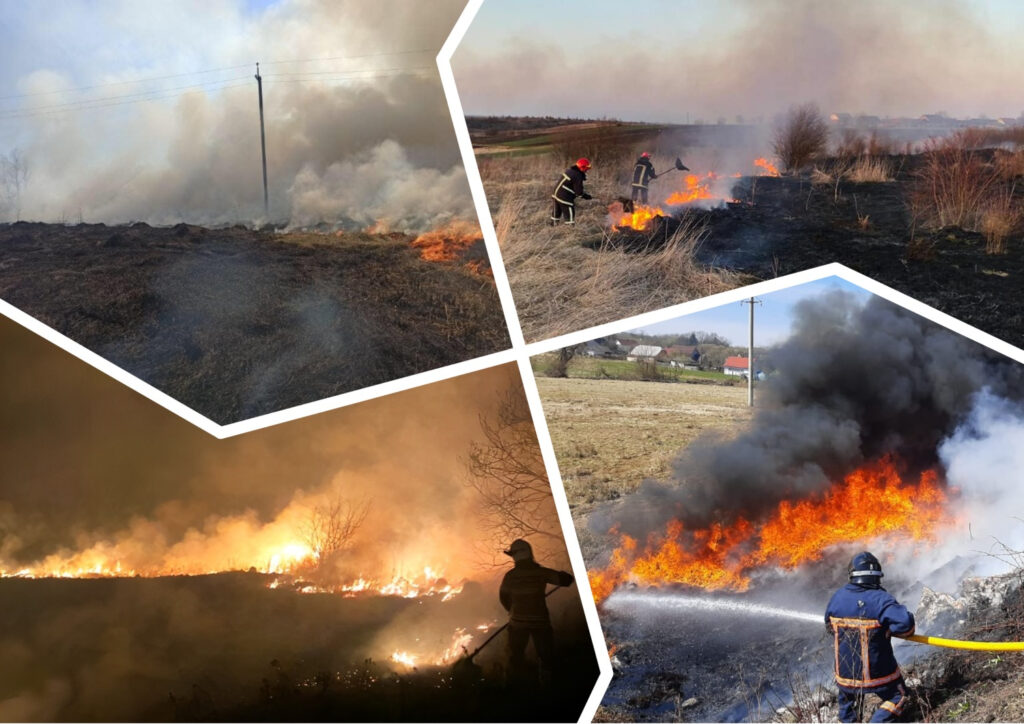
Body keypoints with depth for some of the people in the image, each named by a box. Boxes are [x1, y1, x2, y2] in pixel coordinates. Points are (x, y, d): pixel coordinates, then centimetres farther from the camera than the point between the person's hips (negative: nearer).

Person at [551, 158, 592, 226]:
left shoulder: (569, 170, 9)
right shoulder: (577, 176, -18)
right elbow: (579, 192, -17)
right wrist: (587, 196, -2)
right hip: (565, 198, -9)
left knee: (557, 212, 22)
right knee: (570, 215, -3)